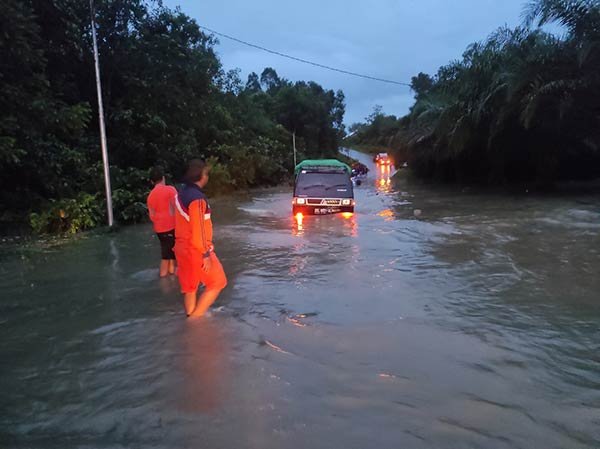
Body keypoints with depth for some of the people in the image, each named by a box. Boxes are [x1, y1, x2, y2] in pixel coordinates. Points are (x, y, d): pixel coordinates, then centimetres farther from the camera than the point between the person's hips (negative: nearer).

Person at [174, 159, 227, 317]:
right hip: (196, 250, -9)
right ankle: (195, 318, 6)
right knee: (217, 282, 6)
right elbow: (199, 229, -24)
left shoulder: (182, 193, 6)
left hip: (183, 247, 9)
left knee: (189, 287, 16)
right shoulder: (197, 198, -22)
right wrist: (206, 254, -19)